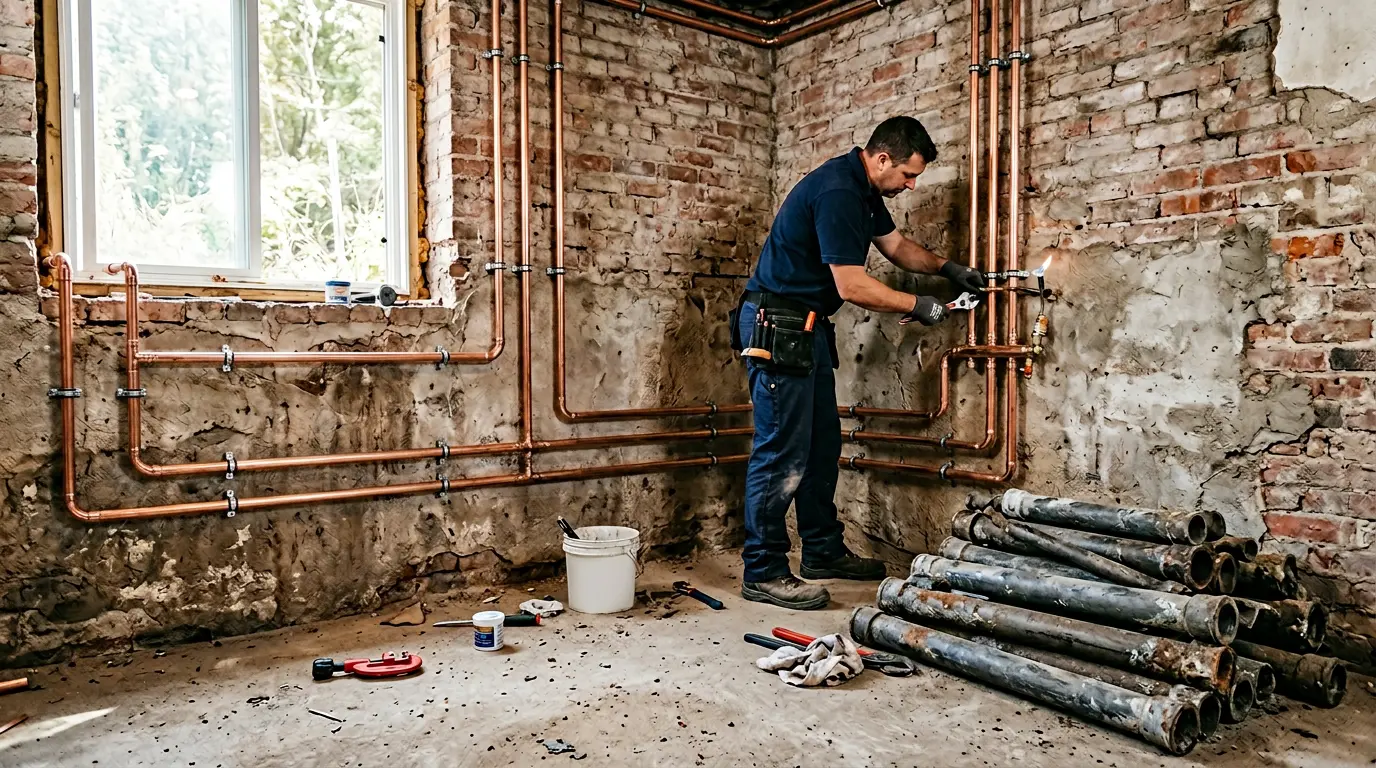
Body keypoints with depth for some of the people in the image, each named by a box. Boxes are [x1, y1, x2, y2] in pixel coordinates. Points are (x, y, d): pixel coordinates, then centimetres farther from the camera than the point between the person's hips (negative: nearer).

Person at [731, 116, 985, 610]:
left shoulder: (864, 190, 13)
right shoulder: (836, 193, -20)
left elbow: (895, 245, 27)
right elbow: (852, 286, -22)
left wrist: (946, 268, 14)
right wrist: (917, 307, -10)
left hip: (809, 327, 11)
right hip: (777, 326, -11)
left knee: (822, 443, 15)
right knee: (783, 452, -8)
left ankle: (823, 551, 26)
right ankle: (763, 573, 1)